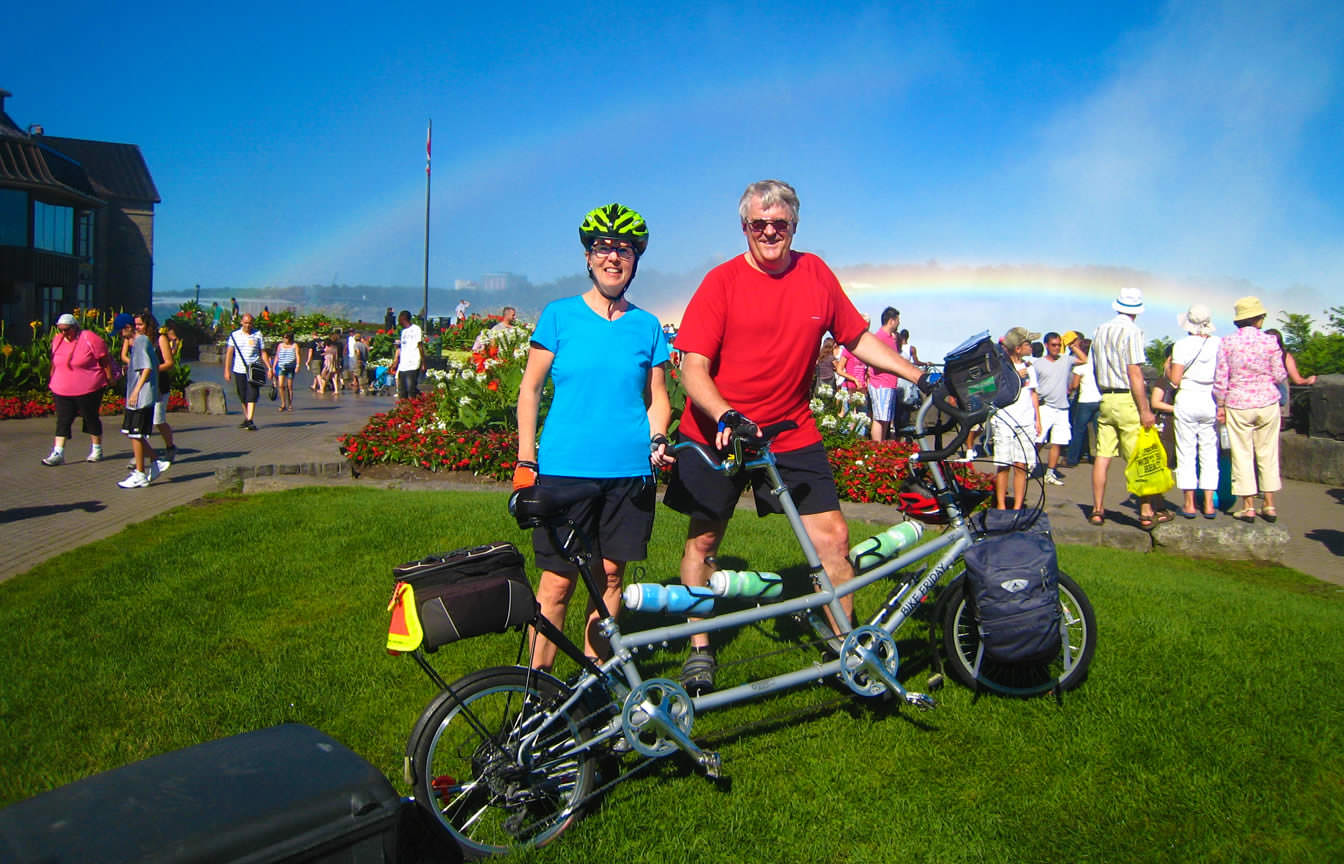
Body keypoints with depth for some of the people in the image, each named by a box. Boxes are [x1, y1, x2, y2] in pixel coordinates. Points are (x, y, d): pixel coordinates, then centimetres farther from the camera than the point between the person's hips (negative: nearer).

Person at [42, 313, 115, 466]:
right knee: (63, 421, 1)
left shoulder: (89, 339, -11)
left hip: (88, 390, -5)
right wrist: (52, 382, 21)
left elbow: (105, 360, -7)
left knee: (91, 418, 8)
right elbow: (55, 363, 19)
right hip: (62, 390, 5)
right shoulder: (57, 340, 7)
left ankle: (97, 450, 22)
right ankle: (57, 453, 0)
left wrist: (109, 379, -5)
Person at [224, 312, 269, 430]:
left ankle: (250, 421, -14)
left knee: (252, 396, -11)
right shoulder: (234, 335, 7)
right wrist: (227, 370, -3)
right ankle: (246, 418, 24)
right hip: (239, 370, 2)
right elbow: (229, 353, 4)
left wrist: (269, 368, 0)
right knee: (243, 397, 10)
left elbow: (263, 353, 9)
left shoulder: (258, 335, 6)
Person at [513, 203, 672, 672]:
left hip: (629, 470, 2)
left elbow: (657, 398, 14)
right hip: (565, 468, -2)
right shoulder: (559, 315, 3)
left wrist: (657, 440, -5)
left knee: (609, 575, 9)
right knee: (558, 580, 0)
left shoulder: (646, 325, 8)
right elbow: (530, 388, 5)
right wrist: (525, 459, 0)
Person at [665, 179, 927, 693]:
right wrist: (726, 417, -30)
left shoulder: (816, 274, 0)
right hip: (717, 432, -2)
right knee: (703, 538, 8)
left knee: (833, 537, -4)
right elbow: (693, 369, -14)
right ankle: (700, 651, 27)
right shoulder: (722, 281, -10)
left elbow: (859, 339, 9)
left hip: (791, 434, 2)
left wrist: (919, 376, 1)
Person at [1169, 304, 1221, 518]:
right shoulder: (1218, 344, 1)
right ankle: (1208, 504, 8)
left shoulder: (1182, 345, -7)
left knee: (1186, 453, 3)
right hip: (1211, 401, 3)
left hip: (1187, 399, -3)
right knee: (1209, 453, 9)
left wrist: (1167, 371, 9)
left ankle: (1189, 504, 4)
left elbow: (1175, 379, -10)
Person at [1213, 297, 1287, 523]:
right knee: (1268, 454, 10)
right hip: (1267, 403, 1)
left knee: (1242, 455, 4)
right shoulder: (1270, 341, -4)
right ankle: (1270, 505, 13)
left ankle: (1248, 506, 4)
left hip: (1238, 405, -1)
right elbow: (1279, 376, -1)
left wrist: (1220, 406, 3)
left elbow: (1220, 379, -5)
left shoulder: (1227, 343, -5)